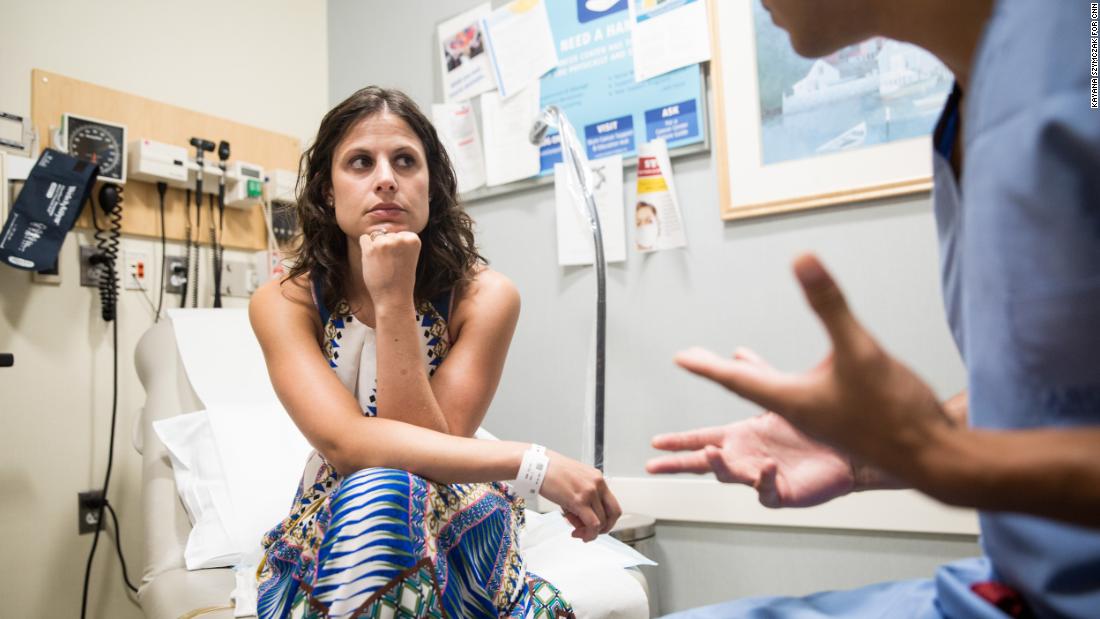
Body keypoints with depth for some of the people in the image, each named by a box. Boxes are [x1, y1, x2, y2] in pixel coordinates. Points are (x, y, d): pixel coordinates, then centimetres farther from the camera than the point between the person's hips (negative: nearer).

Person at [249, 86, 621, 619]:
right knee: (376, 488, -33)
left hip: (454, 520, 0)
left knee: (384, 493, -33)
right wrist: (534, 463, -36)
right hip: (330, 525, 1)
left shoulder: (484, 295, -17)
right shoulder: (282, 303, -13)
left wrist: (394, 301, -31)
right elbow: (345, 444, -28)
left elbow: (429, 445, -22)